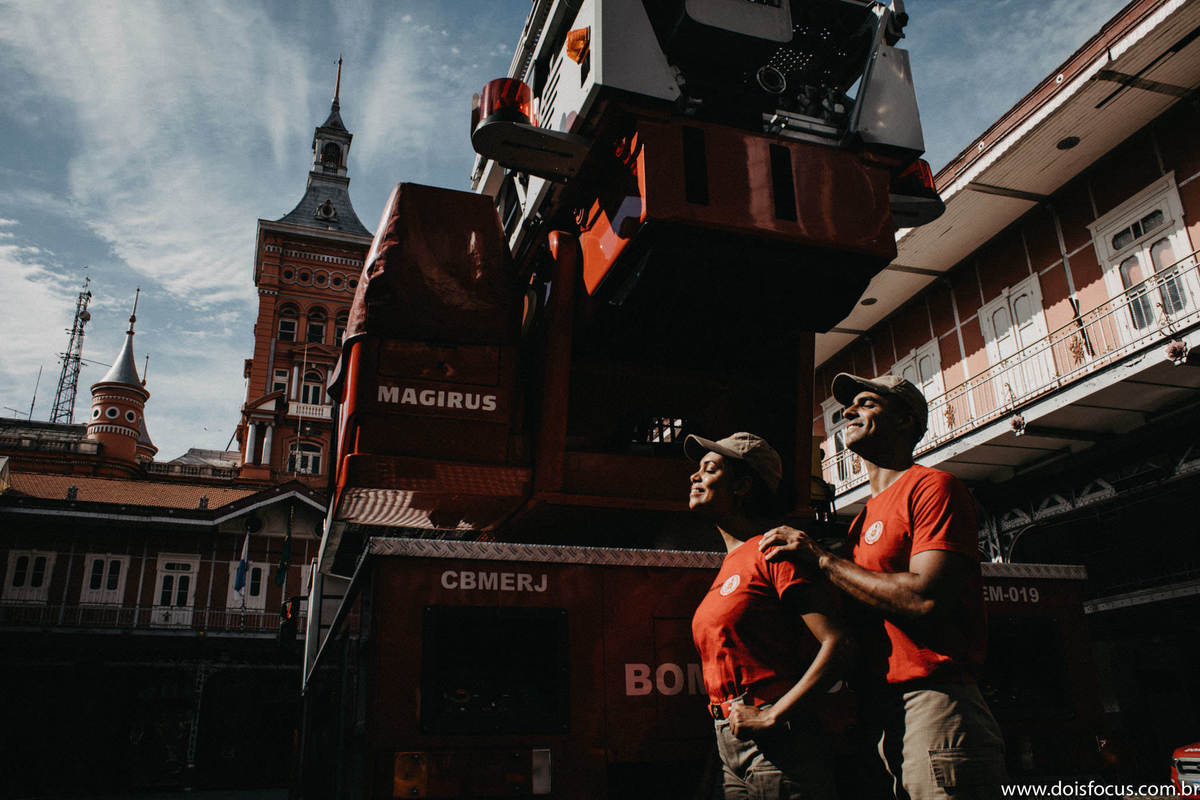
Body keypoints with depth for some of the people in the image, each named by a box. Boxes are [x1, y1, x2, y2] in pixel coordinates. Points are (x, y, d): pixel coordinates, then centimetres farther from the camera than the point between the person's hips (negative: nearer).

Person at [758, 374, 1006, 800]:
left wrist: (822, 560, -12)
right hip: (879, 715, 8)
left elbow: (926, 599, -20)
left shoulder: (932, 486, -5)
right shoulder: (864, 517, 21)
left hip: (934, 703, -8)